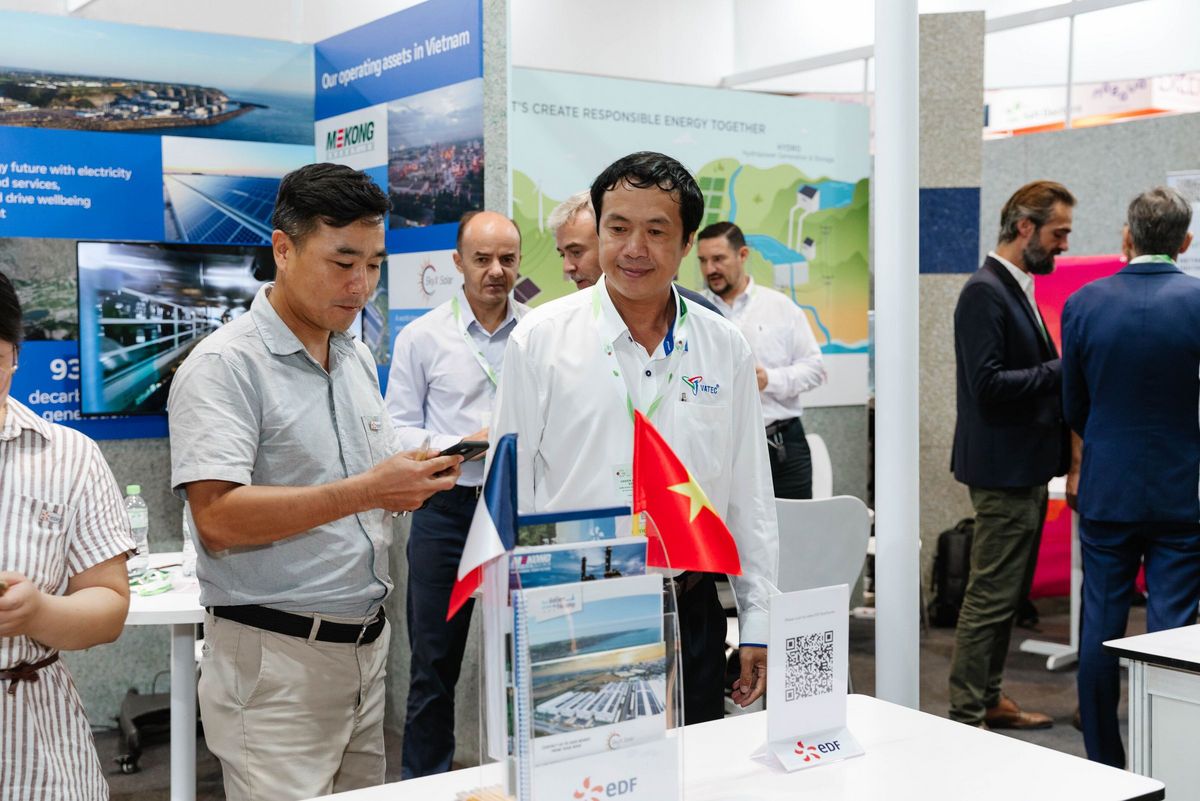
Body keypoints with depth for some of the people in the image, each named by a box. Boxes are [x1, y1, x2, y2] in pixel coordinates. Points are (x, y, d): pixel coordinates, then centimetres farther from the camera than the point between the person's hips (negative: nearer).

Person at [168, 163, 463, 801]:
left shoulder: (358, 359, 14)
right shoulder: (225, 365, -12)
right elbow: (217, 518, -22)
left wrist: (418, 479, 0)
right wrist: (365, 492, -25)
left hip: (365, 646, 7)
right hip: (275, 658, -7)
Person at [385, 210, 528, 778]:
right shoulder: (422, 336, 0)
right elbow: (398, 428, 1)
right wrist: (464, 444, -13)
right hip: (448, 511, -1)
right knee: (434, 663, 7)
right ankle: (422, 783, 22)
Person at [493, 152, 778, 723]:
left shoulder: (724, 348, 5)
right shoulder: (541, 339, -3)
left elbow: (750, 498, 9)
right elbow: (509, 490, 0)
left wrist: (759, 623, 8)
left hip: (691, 615, 3)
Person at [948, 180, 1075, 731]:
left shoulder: (1018, 289, 15)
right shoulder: (985, 292, -16)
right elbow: (988, 384, -24)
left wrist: (1062, 373, 4)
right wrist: (1062, 370, -19)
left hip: (1025, 468, 10)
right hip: (1003, 469, -10)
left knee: (1006, 595, 17)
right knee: (991, 596, -4)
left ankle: (988, 700, 28)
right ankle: (966, 716, 6)